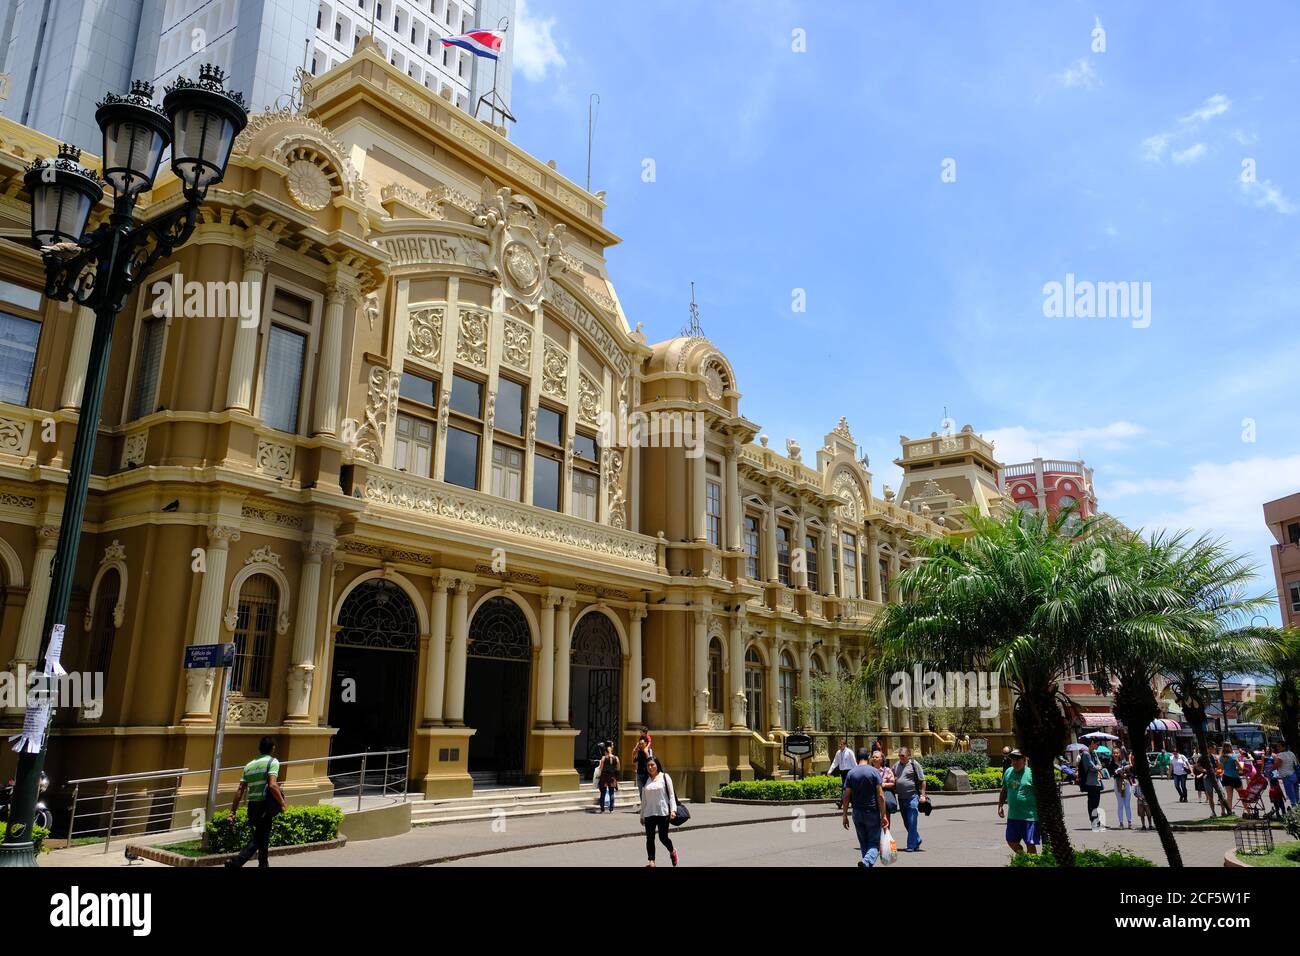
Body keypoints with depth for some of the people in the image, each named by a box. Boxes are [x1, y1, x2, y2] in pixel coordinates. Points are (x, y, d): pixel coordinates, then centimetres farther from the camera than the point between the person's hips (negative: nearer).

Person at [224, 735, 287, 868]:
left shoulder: (249, 765, 13)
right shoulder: (272, 762, -6)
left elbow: (240, 791, 10)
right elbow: (272, 785, -20)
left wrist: (232, 812, 13)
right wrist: (282, 803, -11)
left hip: (252, 806, 7)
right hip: (265, 806, -7)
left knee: (255, 839, 18)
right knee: (262, 839, 1)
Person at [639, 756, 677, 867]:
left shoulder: (665, 777, 0)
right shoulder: (646, 780, 10)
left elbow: (671, 794, -3)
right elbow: (643, 799, 15)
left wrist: (673, 809, -14)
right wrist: (642, 815, 15)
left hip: (663, 812, -3)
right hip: (649, 813, 4)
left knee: (663, 837, -1)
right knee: (649, 838, 0)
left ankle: (672, 851, 27)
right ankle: (651, 861, 6)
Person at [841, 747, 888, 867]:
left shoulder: (851, 773, 1)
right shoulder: (874, 771, -7)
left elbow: (846, 796, 0)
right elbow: (880, 795, -10)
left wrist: (845, 815, 5)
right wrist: (883, 815, -5)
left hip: (857, 813, 3)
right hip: (872, 812, -3)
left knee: (863, 843, 16)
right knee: (874, 843, 1)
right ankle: (867, 862, -23)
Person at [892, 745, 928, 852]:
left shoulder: (914, 764, -5)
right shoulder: (896, 766, 12)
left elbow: (922, 781, -4)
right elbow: (892, 780, 24)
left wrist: (922, 795, -8)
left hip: (912, 797, -6)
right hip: (901, 798, 6)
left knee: (912, 822, -6)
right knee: (906, 822, 13)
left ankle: (911, 845, 1)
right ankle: (917, 840, 31)